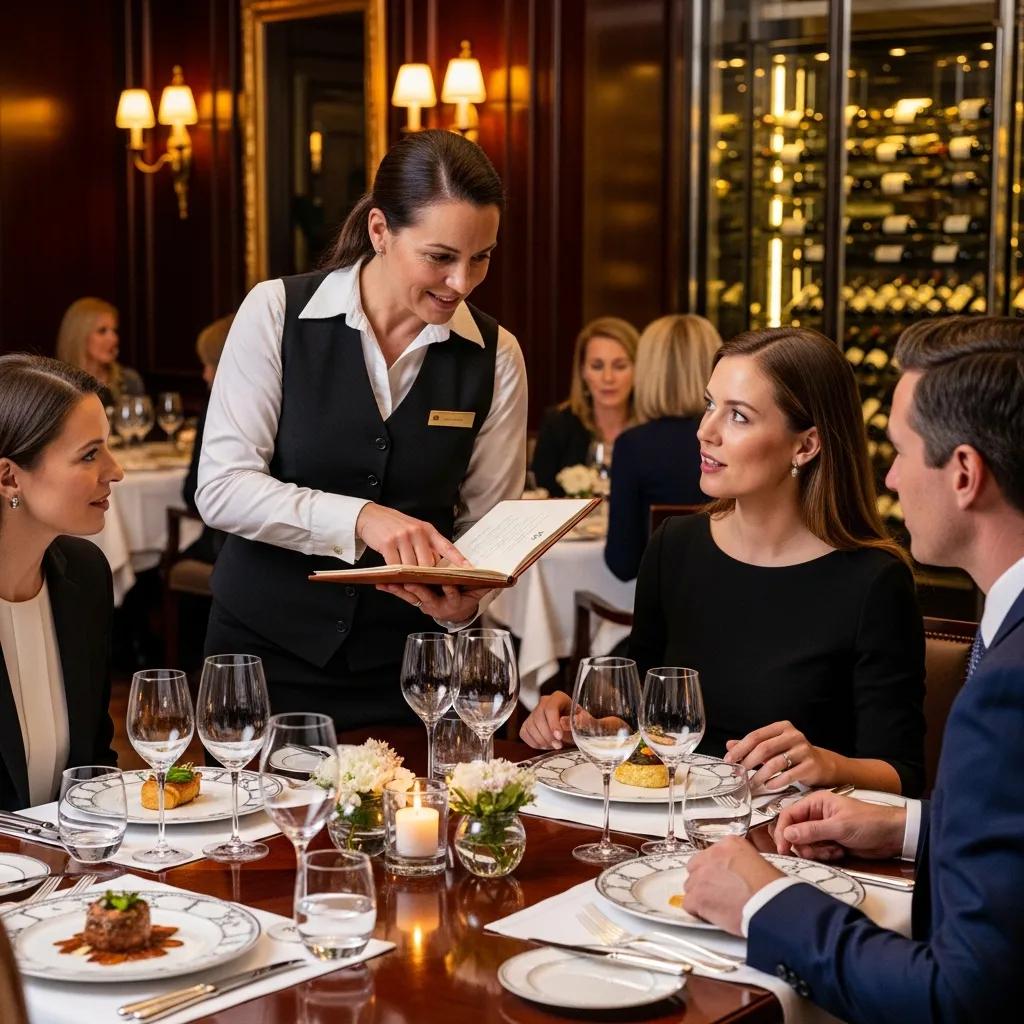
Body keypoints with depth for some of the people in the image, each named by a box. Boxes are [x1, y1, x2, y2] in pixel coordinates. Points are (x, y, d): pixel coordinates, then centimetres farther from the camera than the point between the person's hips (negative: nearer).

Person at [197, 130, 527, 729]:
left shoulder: (495, 356, -3)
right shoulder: (277, 312, -9)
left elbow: (488, 523, 0)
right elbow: (221, 488, -15)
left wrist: (464, 602, -21)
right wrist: (361, 518, -28)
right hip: (267, 650, -1)